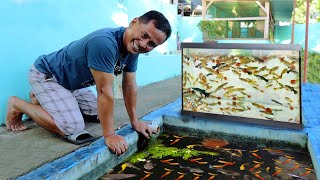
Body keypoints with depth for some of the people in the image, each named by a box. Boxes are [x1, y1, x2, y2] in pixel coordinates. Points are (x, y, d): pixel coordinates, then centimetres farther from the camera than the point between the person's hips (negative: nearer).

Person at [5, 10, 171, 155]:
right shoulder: (105, 43, -38)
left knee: (97, 113, 14)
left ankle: (39, 98, 24)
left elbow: (129, 85, -2)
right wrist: (109, 135, -28)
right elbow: (105, 92, -35)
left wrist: (134, 121, 1)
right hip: (45, 75, -9)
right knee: (72, 128, -20)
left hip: (70, 81, 9)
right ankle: (18, 105, 2)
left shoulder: (133, 46, -9)